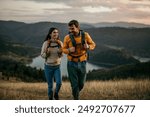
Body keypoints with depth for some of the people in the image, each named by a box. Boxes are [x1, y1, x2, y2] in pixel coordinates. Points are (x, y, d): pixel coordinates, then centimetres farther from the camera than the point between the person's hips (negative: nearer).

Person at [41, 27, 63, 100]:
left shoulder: (60, 43, -2)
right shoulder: (46, 43, -8)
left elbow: (60, 56, 1)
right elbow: (42, 55, -5)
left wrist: (60, 51, -19)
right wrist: (47, 52, -24)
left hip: (57, 66, 1)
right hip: (48, 66, -1)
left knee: (59, 82, -14)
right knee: (50, 85, 4)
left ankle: (56, 93, 16)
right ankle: (50, 98, 22)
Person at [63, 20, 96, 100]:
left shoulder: (85, 35, -7)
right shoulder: (67, 38, -10)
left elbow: (93, 44, 5)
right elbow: (64, 49, 2)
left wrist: (88, 46, -18)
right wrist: (69, 50, -21)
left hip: (82, 63, 2)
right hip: (72, 64, -2)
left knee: (81, 84, 11)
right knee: (74, 84, -1)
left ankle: (75, 93, 41)